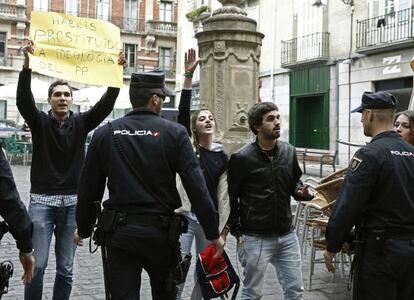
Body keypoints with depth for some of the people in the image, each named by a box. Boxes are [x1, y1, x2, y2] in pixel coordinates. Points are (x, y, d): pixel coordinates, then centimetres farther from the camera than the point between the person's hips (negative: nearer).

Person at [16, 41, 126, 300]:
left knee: (66, 268, 7)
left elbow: (106, 105, -8)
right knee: (38, 264, -5)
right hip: (42, 200, -2)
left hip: (72, 202, 2)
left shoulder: (81, 123, 4)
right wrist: (27, 66, -31)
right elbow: (23, 100, -17)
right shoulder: (39, 122, 1)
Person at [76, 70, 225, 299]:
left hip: (119, 230, 1)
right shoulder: (175, 133, -7)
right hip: (161, 230, -1)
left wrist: (84, 229, 17)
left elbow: (88, 189, 4)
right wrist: (213, 233, -4)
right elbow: (196, 187, -11)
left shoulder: (105, 134, 0)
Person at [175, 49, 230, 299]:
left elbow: (224, 193, 7)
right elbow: (182, 114, -16)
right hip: (184, 217, -3)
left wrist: (225, 226, 5)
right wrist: (189, 76, -23)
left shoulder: (222, 156, 4)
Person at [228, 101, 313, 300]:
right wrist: (237, 232, -5)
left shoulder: (289, 152, 3)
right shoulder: (242, 158, -12)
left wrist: (301, 192, -6)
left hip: (287, 235, 5)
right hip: (255, 238, -5)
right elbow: (231, 198, -5)